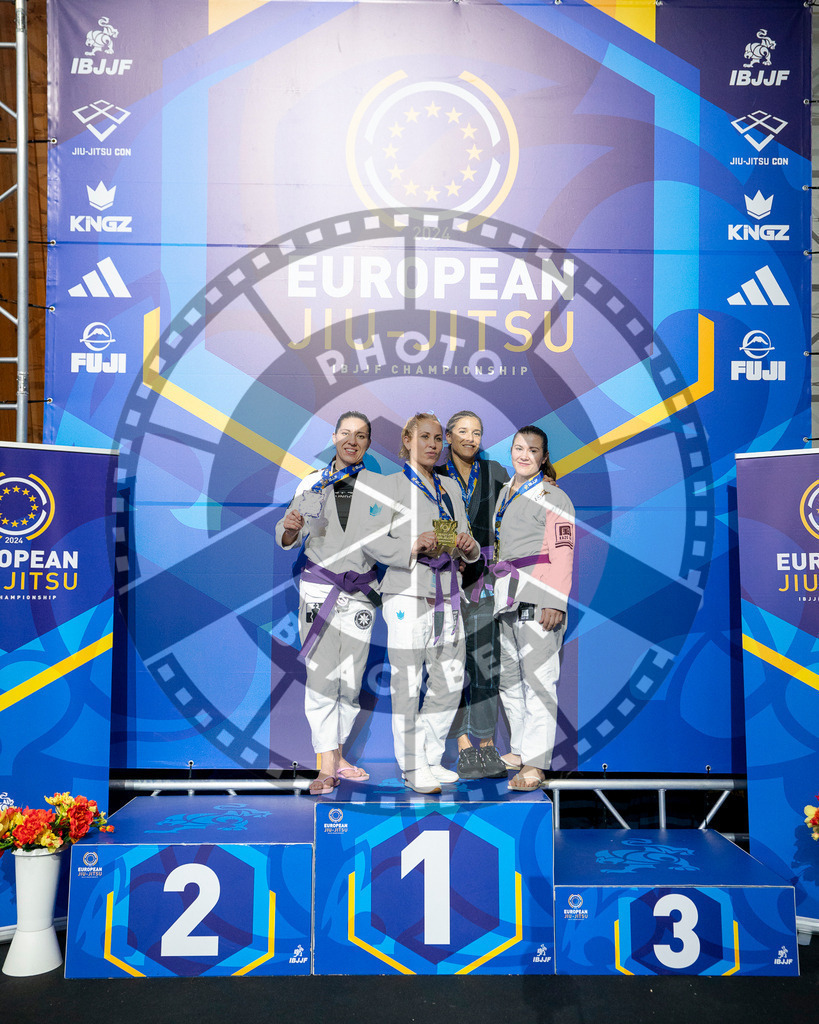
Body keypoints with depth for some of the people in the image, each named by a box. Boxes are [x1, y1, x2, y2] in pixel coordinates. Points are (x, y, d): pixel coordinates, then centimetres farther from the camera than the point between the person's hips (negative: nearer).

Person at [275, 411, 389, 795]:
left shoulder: (378, 486, 6)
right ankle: (326, 766, -1)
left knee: (351, 679, 6)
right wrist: (290, 528, -13)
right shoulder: (311, 484, 6)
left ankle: (338, 754, 22)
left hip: (360, 591, 1)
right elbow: (287, 540, 9)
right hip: (317, 587, -1)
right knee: (321, 676, -7)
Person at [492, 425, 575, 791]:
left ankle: (536, 764, -6)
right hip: (507, 596, 8)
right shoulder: (505, 494, 19)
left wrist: (554, 602, -18)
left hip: (538, 596, -8)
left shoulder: (553, 498, -3)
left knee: (538, 676, -9)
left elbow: (562, 555, -10)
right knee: (510, 677, 12)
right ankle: (519, 751, 24)